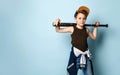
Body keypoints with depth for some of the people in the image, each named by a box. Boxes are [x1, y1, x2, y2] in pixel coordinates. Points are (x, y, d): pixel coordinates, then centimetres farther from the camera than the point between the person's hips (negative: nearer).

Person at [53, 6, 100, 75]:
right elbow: (58, 30, 4)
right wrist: (57, 25, -16)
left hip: (86, 55, 4)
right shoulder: (72, 28, -2)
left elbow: (93, 37, 25)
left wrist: (95, 27, 20)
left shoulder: (86, 30, 7)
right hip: (76, 54, -4)